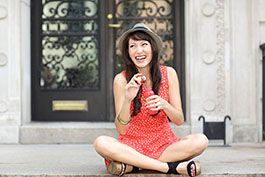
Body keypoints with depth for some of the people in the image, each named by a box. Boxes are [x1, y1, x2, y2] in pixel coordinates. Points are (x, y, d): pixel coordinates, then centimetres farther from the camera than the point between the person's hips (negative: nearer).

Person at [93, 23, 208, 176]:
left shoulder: (169, 73, -2)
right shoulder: (121, 79, -7)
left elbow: (179, 121, -2)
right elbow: (121, 130, -9)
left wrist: (164, 104, -23)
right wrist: (127, 99, -25)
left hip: (163, 145, 2)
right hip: (132, 145, -1)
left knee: (201, 141, -25)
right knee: (101, 143, -31)